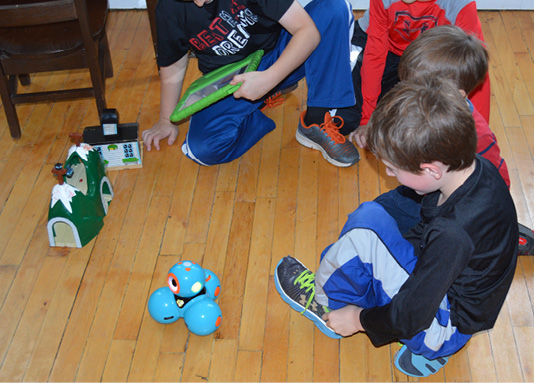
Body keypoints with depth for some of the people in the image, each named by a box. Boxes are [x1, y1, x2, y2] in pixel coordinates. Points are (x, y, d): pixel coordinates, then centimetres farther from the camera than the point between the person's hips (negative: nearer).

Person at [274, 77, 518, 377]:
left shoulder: (453, 234, -37)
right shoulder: (475, 167, -12)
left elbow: (410, 317, -27)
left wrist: (359, 320, -11)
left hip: (443, 331, -9)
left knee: (366, 227, -24)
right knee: (369, 213, 4)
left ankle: (326, 302, 4)